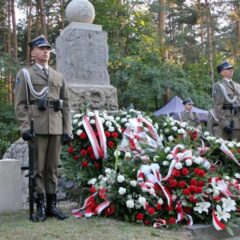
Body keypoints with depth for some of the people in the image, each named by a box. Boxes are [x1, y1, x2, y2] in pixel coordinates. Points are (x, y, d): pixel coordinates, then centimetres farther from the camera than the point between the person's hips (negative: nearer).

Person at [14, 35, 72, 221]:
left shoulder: (59, 76, 17)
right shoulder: (25, 74, 7)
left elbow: (66, 106, 13)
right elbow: (20, 104, -1)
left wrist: (68, 130, 5)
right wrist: (24, 127, -12)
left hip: (56, 129, 4)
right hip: (36, 128, -3)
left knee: (53, 168, 7)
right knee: (38, 168, 0)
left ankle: (52, 205, 15)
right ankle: (40, 206, 8)